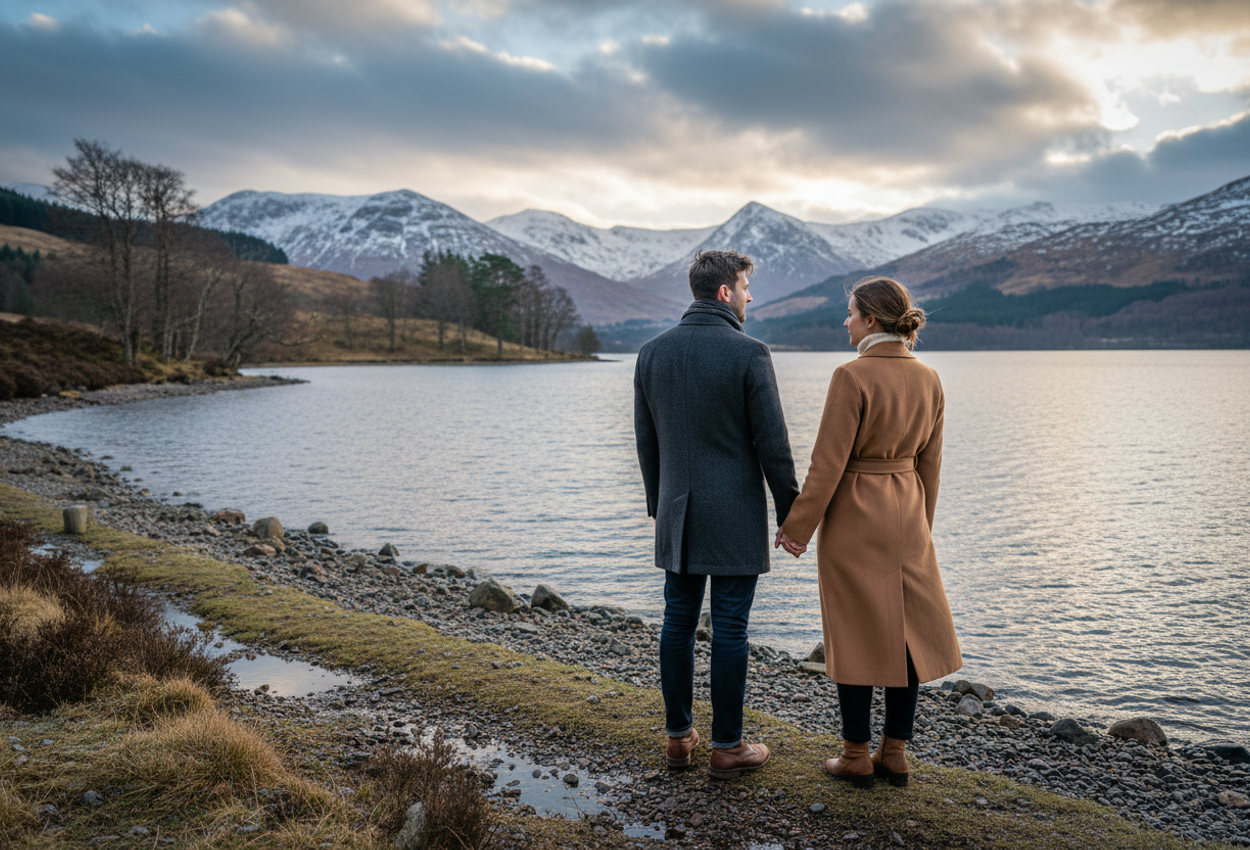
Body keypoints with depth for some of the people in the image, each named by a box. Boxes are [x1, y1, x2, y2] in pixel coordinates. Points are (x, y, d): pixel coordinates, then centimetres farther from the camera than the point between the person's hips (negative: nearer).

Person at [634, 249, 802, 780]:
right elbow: (771, 443, -11)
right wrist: (791, 513, -1)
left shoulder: (652, 353, 5)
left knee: (677, 622, 12)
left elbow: (646, 441, 11)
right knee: (729, 630, 2)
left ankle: (678, 736, 23)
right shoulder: (749, 354, -11)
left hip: (677, 514, 5)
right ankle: (727, 747, 13)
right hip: (735, 516, -5)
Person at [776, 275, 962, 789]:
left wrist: (797, 527, -9)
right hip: (906, 515, 6)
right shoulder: (928, 379, 3)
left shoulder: (852, 377, -18)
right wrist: (920, 525, 19)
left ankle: (857, 757, 15)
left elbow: (828, 463, -18)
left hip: (853, 514, -6)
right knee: (906, 633, 13)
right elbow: (929, 463, 9)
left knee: (856, 635, 5)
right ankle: (895, 754, 21)